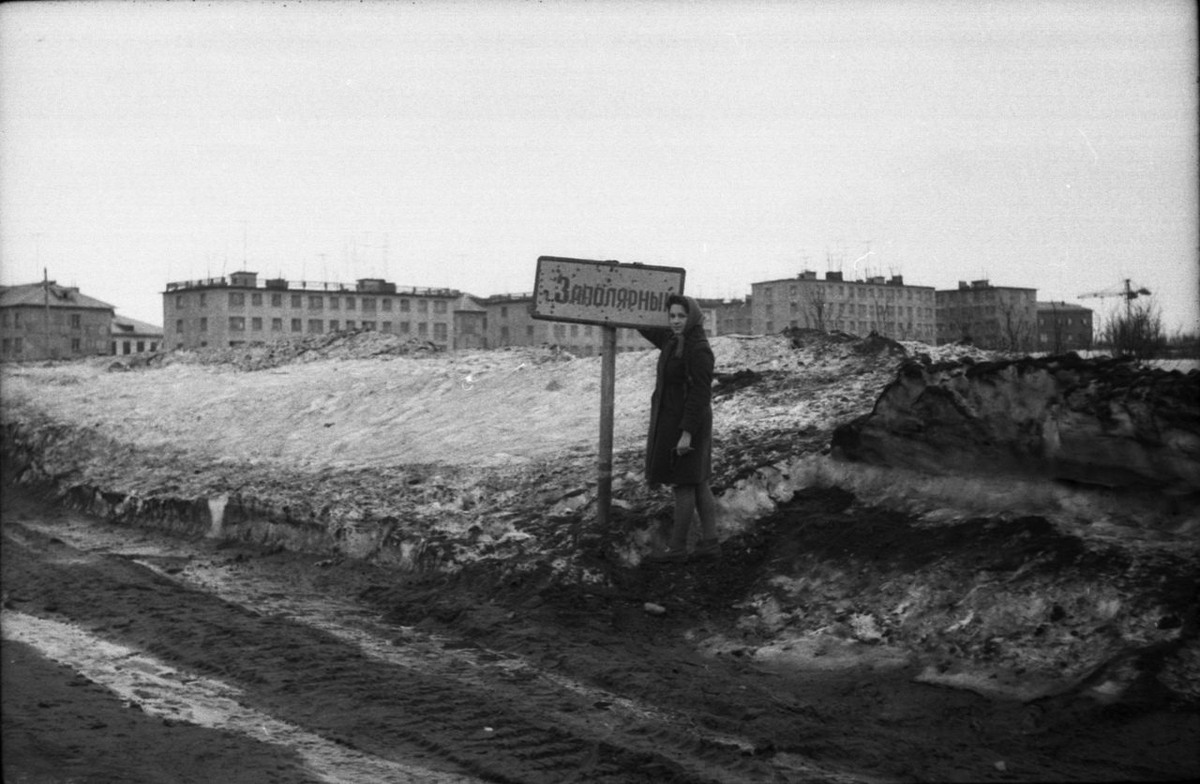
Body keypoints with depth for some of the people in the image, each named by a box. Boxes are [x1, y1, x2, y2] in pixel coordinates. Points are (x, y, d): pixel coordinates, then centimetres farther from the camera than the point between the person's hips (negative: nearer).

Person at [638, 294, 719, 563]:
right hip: (673, 418, 10)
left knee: (683, 483, 0)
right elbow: (649, 329, 25)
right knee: (698, 483, 12)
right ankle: (710, 541, 18)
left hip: (685, 423, -10)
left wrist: (687, 433, -24)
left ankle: (677, 548, 9)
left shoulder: (698, 350, -21)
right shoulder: (674, 339, 6)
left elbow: (700, 394, -23)